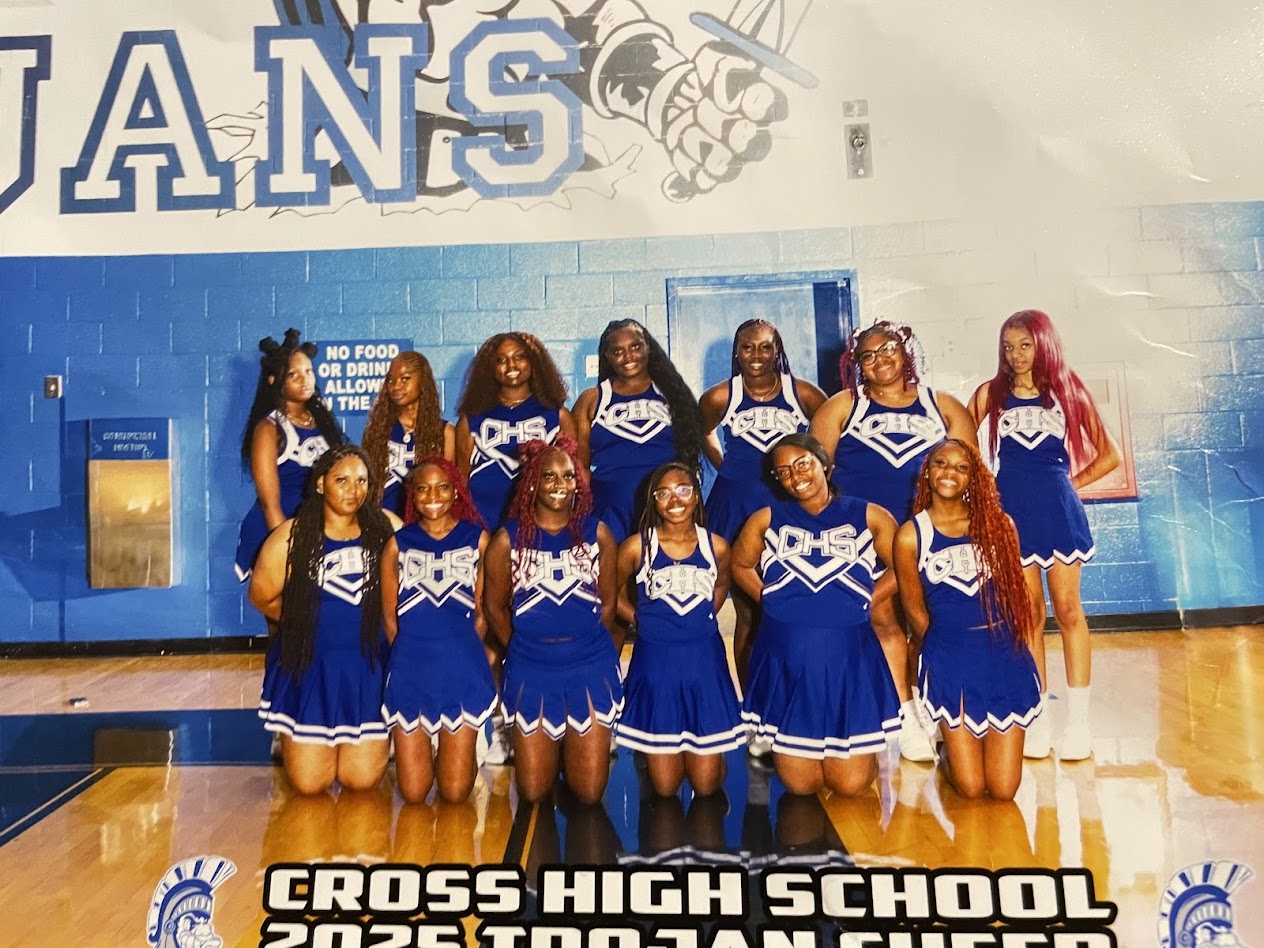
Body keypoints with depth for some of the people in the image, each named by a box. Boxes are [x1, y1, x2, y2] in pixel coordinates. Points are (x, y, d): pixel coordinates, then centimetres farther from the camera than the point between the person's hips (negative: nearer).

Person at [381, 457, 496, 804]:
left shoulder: (478, 539, 2)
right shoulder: (398, 544, 3)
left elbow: (481, 612, 4)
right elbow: (390, 616, 7)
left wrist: (460, 653, 3)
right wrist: (414, 654, 6)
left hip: (463, 669, 0)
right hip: (411, 669, 1)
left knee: (455, 792, 3)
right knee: (413, 793, 5)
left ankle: (460, 752, 35)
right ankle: (421, 748, 35)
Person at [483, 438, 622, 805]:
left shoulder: (597, 533, 0)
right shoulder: (508, 538, -4)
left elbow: (608, 602, 6)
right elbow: (494, 607, 5)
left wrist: (588, 646, 4)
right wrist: (521, 650, 9)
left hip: (591, 666, 1)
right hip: (531, 668, 0)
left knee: (589, 793, 6)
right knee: (533, 793, 7)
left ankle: (572, 748, 37)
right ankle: (551, 750, 38)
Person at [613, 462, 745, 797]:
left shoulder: (716, 546, -1)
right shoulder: (637, 547, -7)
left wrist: (701, 618, 6)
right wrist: (643, 620, -1)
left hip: (705, 660, 1)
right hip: (656, 662, -1)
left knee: (706, 785, 7)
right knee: (665, 788, 7)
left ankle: (699, 755, 38)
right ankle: (652, 757, 38)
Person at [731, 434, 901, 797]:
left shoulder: (868, 516, 2)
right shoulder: (767, 519, 5)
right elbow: (741, 566, 16)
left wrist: (863, 600, -3)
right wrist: (774, 600, 2)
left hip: (850, 658, 0)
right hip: (785, 658, 1)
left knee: (851, 784, 4)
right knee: (800, 785, 7)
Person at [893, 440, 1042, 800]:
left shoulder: (998, 524, 2)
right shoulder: (910, 536, -5)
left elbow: (1014, 593, 11)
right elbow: (916, 613, 5)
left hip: (1006, 657, 2)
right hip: (951, 663, -2)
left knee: (1003, 790, 1)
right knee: (971, 789, -1)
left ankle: (964, 740, 31)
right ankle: (951, 743, 30)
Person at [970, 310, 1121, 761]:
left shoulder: (1067, 390, 5)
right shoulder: (990, 395, 5)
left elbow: (1109, 455, 9)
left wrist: (1070, 482, 2)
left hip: (1059, 511, 0)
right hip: (1012, 515, 0)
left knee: (1068, 610, 2)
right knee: (1029, 616, 5)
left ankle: (1078, 719, 9)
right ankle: (1038, 719, 14)